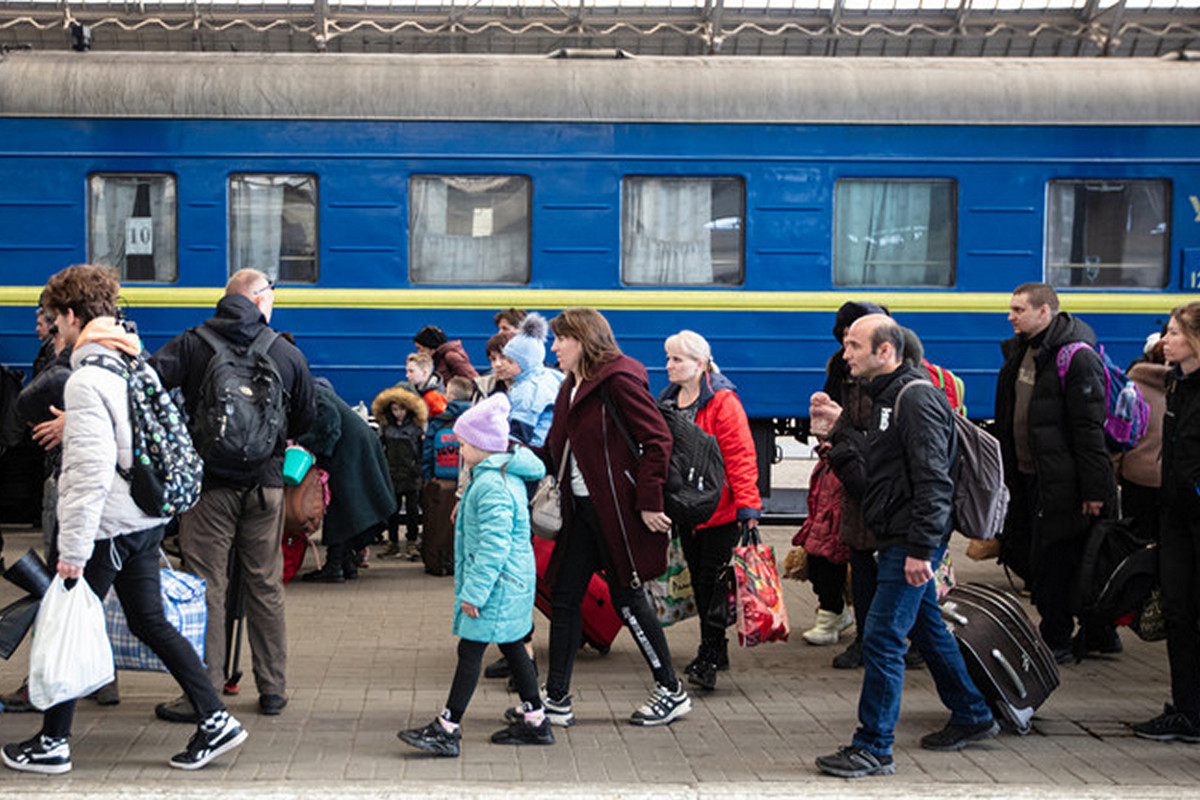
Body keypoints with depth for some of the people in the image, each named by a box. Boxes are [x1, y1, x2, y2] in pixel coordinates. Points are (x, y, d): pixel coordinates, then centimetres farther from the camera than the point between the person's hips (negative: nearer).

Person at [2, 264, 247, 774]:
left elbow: (91, 470, -23)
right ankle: (215, 720, 10)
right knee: (150, 622, 14)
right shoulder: (137, 366, 8)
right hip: (147, 519, 8)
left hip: (108, 525, -8)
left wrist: (72, 548, -20)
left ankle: (51, 744, 17)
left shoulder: (87, 380, -17)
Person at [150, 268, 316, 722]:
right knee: (266, 587, 11)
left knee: (206, 587, 2)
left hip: (209, 483, -2)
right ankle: (273, 689, 17)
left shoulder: (192, 344, -3)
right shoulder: (288, 355, 2)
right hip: (265, 485, 2)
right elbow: (307, 420, 11)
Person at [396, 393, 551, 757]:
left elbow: (493, 545, -26)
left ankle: (447, 729, -2)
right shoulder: (508, 476, 13)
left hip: (497, 584, -10)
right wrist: (471, 585, 26)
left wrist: (473, 591, -22)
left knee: (470, 650, -6)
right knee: (512, 647, 16)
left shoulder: (491, 486, -21)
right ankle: (534, 721, 23)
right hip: (511, 582, 10)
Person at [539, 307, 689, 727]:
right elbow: (554, 453, 16)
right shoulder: (571, 387, 15)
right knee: (563, 597, 7)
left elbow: (658, 440, -16)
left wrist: (648, 502, -19)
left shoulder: (618, 380, -12)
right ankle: (556, 699, 14)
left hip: (617, 510, -9)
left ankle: (672, 691, 16)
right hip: (582, 509, 9)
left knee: (627, 599, 0)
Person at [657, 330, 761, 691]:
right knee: (698, 581, 12)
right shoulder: (667, 401, 10)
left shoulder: (722, 402, -12)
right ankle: (713, 652, 23)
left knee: (712, 582, -5)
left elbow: (740, 456, -15)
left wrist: (748, 506, -19)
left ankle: (710, 658, 3)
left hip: (719, 512, -7)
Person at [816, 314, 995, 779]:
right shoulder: (886, 396, 15)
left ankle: (873, 748, -2)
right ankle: (972, 717, 33)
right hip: (897, 539, 11)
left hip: (910, 541, -11)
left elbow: (933, 479, -22)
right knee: (926, 628, 19)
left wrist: (921, 548, -25)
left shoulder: (917, 398, -16)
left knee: (882, 638, -9)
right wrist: (838, 433, 11)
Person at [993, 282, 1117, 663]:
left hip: (1059, 482, -9)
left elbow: (1089, 429, -17)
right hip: (1026, 477, 9)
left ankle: (1056, 643, 11)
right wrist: (1007, 471, 19)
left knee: (1051, 560, -3)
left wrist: (1094, 490, -19)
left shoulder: (1078, 358, -14)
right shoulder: (1018, 352, 13)